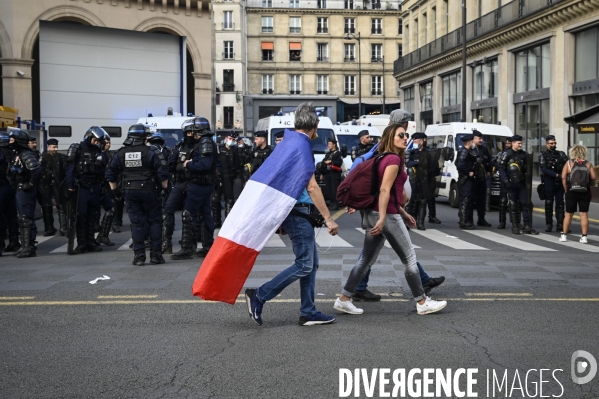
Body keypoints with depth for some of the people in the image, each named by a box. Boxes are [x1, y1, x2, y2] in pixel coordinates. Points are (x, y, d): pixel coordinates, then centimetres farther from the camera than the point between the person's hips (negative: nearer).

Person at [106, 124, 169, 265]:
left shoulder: (120, 153, 4)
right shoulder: (150, 152, -8)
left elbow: (110, 174, 8)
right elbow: (162, 173, -11)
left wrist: (114, 190, 18)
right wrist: (165, 187, 2)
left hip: (130, 192, 3)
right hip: (148, 190, -3)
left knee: (137, 223, 6)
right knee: (154, 222, 8)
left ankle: (139, 256, 6)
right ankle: (155, 254, 6)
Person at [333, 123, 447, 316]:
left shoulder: (384, 158, 16)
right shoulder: (394, 159, -12)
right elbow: (385, 190, -21)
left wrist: (403, 213, 22)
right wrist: (382, 218, -26)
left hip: (374, 213, 9)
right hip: (387, 215, -9)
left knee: (366, 260, 11)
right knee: (409, 258, 3)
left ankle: (343, 299, 11)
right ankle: (423, 303, 12)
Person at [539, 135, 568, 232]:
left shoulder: (561, 154, 12)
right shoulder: (543, 155, 2)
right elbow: (544, 170, -9)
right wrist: (556, 175, -19)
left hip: (560, 182, 3)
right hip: (549, 182, -2)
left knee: (560, 203, 1)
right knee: (549, 204, 3)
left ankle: (560, 224, 4)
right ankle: (548, 224, 10)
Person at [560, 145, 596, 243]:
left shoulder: (569, 163, -1)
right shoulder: (588, 164, 1)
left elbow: (563, 177, -9)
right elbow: (594, 178, -6)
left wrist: (566, 189, -2)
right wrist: (588, 183, 12)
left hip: (571, 192, 0)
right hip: (585, 193, 0)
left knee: (569, 214, 11)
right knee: (584, 214, 4)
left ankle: (564, 235, 14)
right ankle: (584, 237, 2)